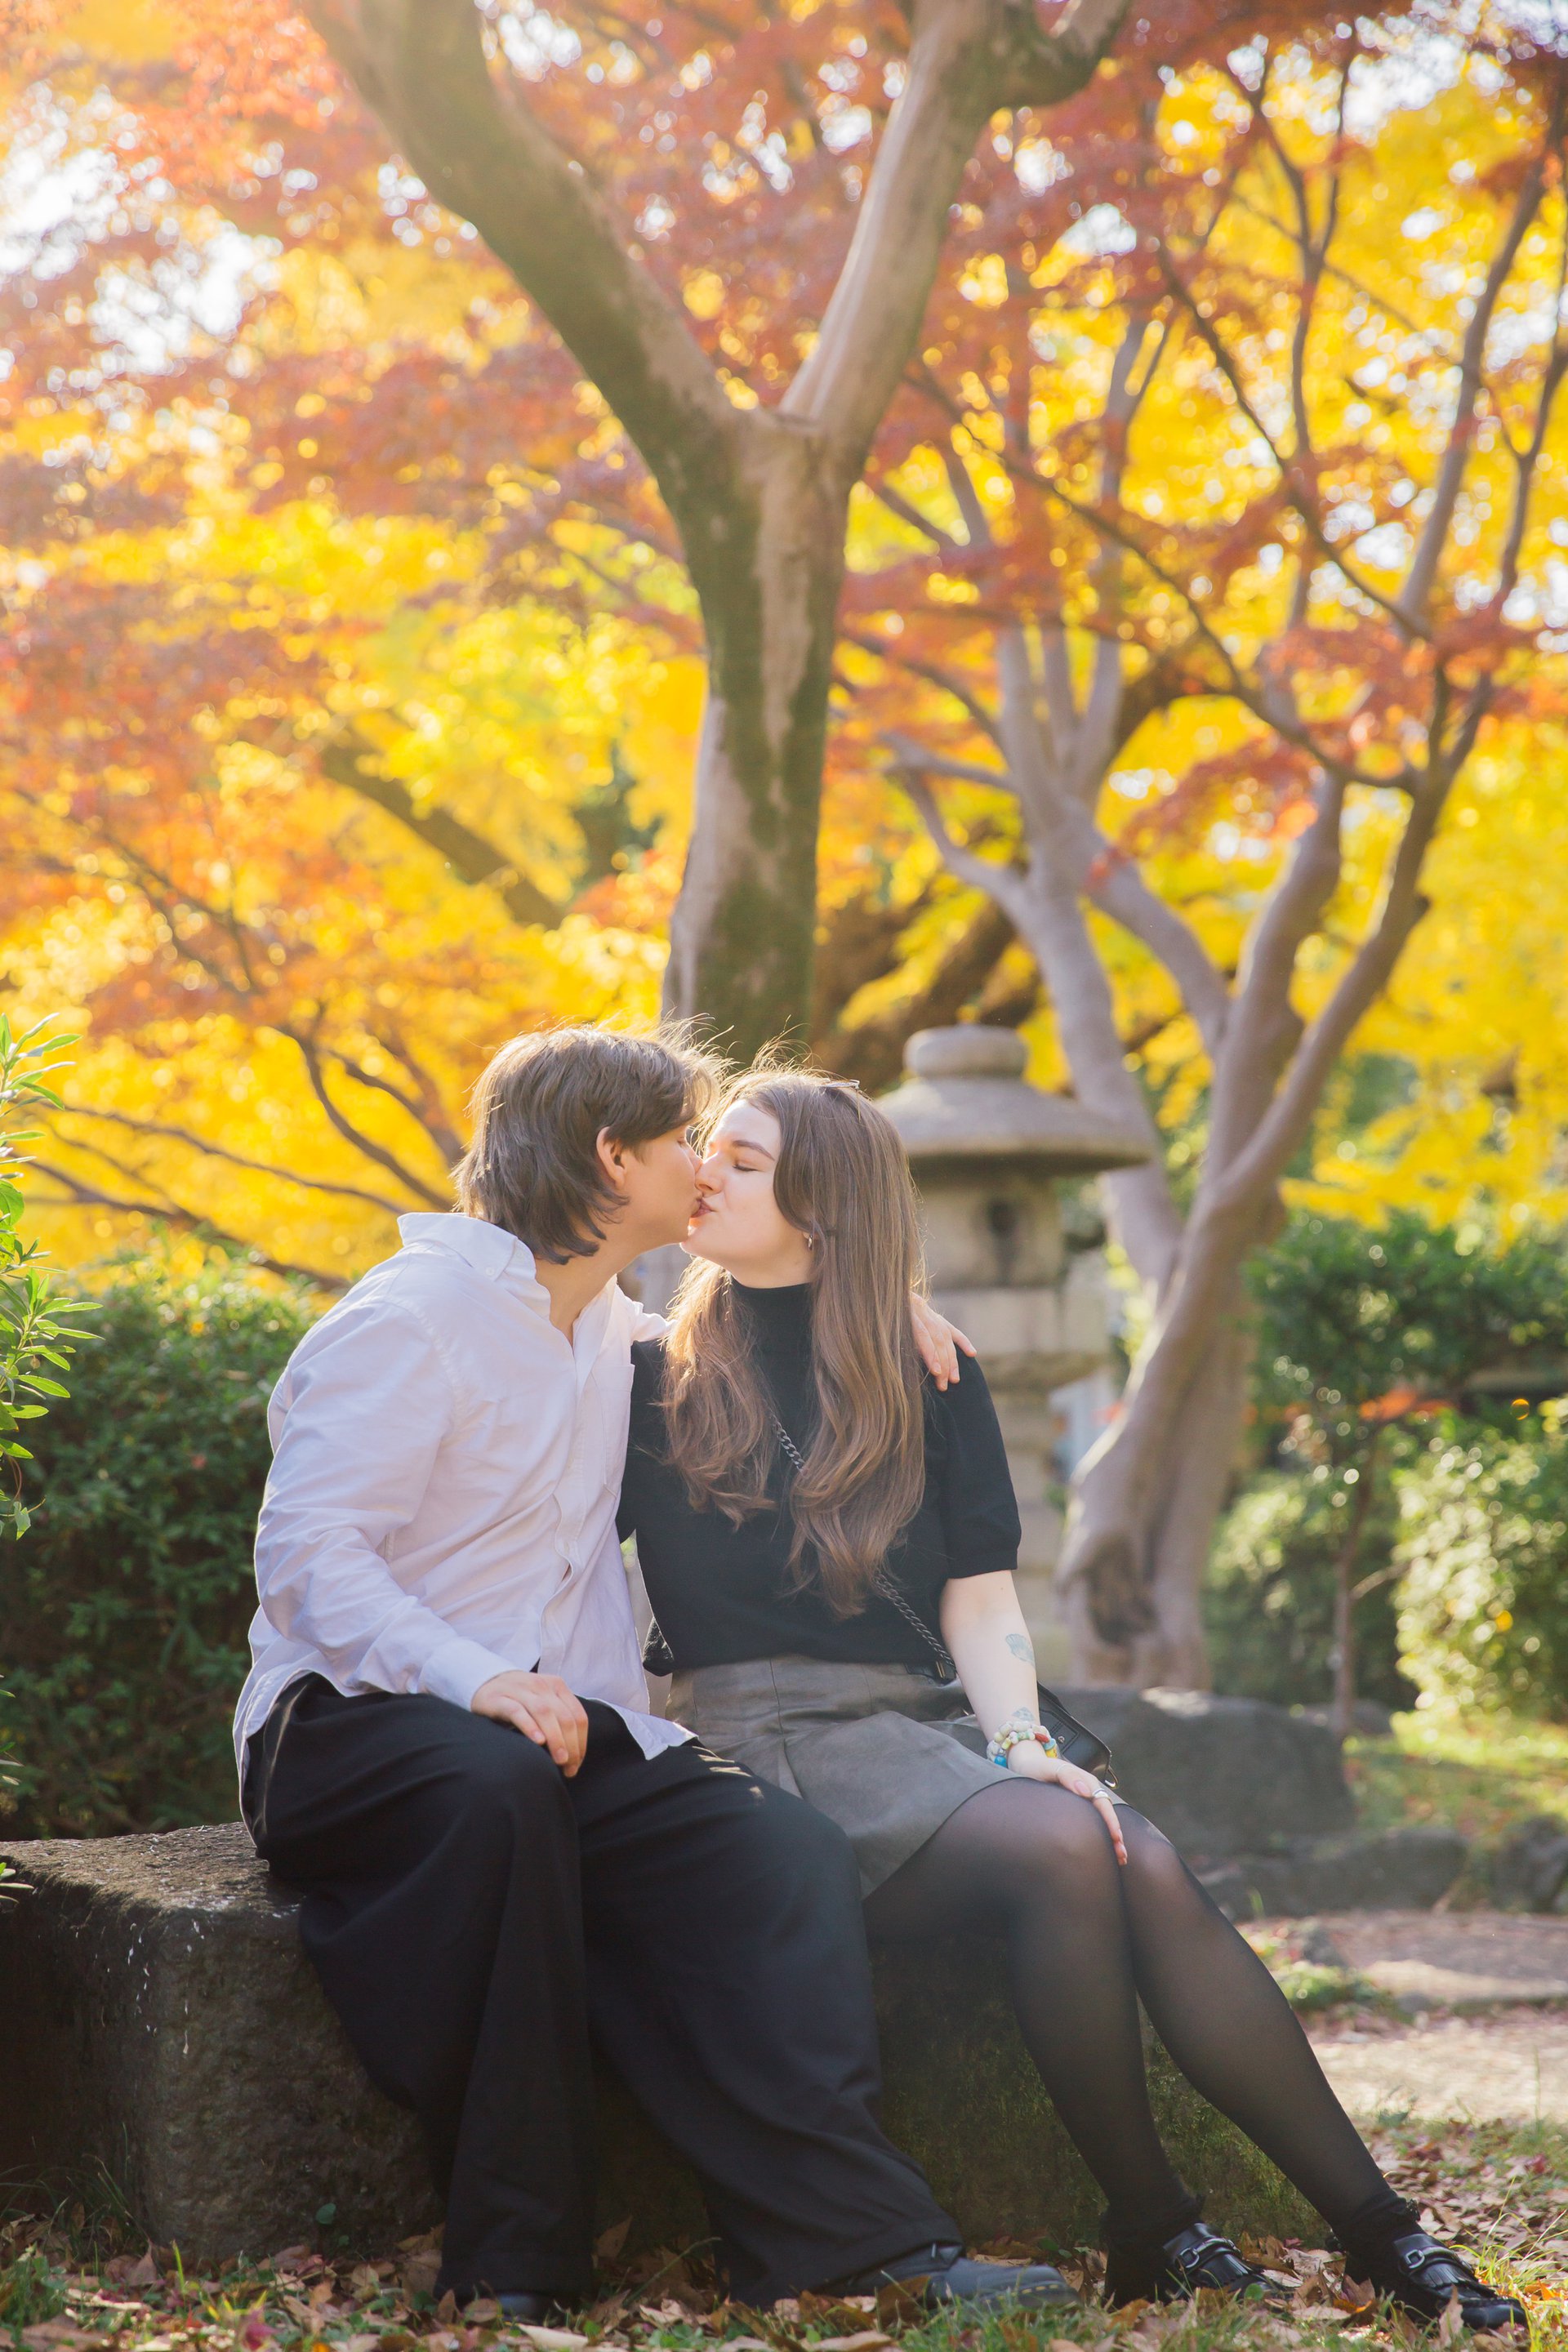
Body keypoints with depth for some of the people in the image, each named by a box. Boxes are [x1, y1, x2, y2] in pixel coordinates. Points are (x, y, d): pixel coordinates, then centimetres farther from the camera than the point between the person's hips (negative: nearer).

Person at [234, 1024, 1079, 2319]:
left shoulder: (611, 1328, 19)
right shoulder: (410, 1318, -6)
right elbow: (307, 1557, -16)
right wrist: (473, 1679, -33)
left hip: (567, 1724, 7)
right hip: (351, 1724, -6)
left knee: (785, 1852, -21)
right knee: (499, 1787, -40)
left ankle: (853, 2228, -29)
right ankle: (516, 2257, -33)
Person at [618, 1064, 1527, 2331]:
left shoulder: (930, 1385, 16)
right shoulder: (650, 1383, 10)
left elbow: (983, 1608, 7)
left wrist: (1019, 1741, -9)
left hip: (924, 1725, 3)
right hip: (767, 1734, -3)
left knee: (1154, 1868, -25)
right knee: (1059, 1846, -30)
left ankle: (1375, 2226, -24)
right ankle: (1150, 2229, -20)